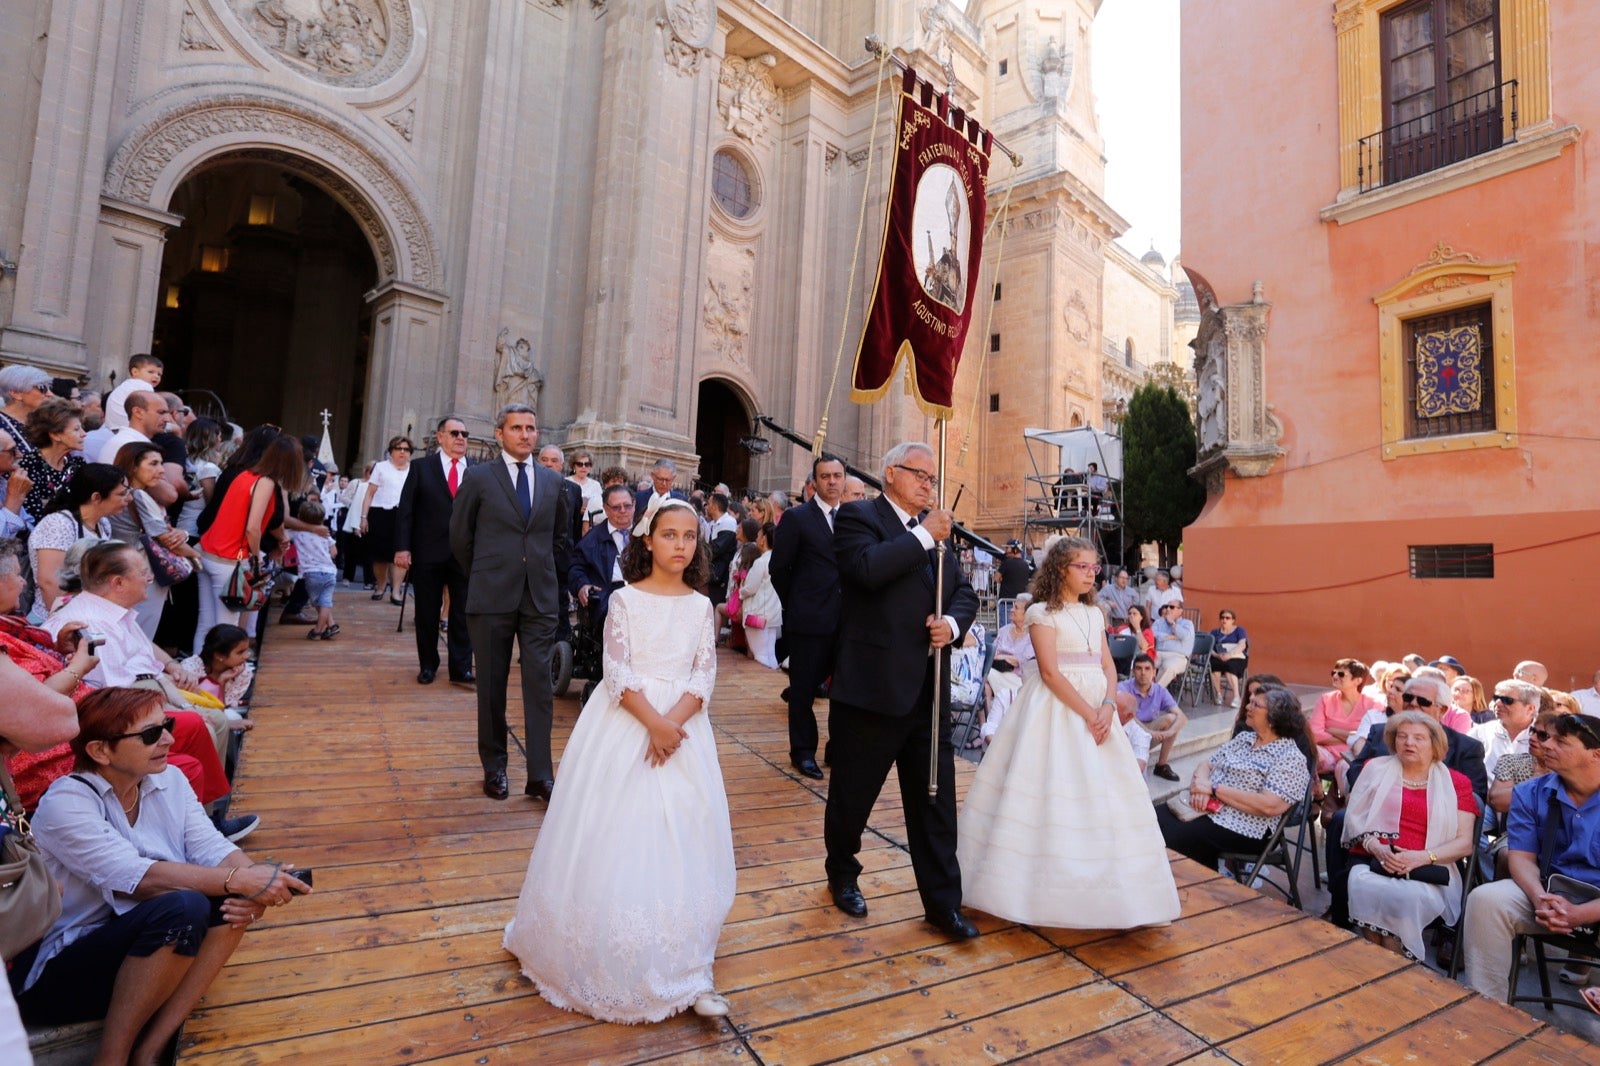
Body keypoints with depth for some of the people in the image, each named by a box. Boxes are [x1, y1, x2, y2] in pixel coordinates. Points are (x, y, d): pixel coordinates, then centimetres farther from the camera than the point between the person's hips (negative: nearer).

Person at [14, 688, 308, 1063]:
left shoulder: (169, 780, 0)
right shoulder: (65, 804, -18)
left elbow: (211, 848, -8)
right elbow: (138, 879, -30)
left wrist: (253, 877, -29)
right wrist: (239, 879, -34)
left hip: (143, 947, 7)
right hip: (60, 973, -6)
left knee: (235, 898, -18)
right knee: (183, 907, -32)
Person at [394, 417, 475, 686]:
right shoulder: (421, 468, 4)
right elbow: (405, 510, 1)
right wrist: (402, 547, -7)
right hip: (428, 552, 0)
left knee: (463, 613, 3)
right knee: (427, 612, 10)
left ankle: (461, 668, 10)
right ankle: (428, 665, 25)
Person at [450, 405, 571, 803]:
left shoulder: (553, 481, 8)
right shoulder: (479, 477, 0)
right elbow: (460, 535, 5)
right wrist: (482, 577, 8)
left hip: (540, 596, 2)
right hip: (492, 597, -2)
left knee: (539, 684, 0)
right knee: (492, 685, 9)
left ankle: (540, 774, 7)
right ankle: (494, 768, 23)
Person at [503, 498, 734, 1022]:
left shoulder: (701, 606, 4)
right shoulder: (626, 599, -4)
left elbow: (705, 675, -2)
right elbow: (617, 672, -10)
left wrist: (674, 723, -17)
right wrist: (653, 722, -20)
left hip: (682, 728, 3)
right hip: (625, 725, -2)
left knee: (683, 845, 4)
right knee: (618, 838, 4)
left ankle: (685, 970, 15)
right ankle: (607, 959, 25)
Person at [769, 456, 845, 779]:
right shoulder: (798, 518, -4)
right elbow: (779, 568, -2)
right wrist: (796, 605, 2)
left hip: (846, 619, 4)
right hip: (809, 620, -4)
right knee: (804, 688, 7)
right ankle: (803, 752, 21)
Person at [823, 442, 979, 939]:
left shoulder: (936, 530, 14)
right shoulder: (858, 517, -6)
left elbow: (965, 592, 13)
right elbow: (867, 569, -25)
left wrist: (953, 622, -8)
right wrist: (925, 536, -17)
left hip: (929, 690, 6)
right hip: (871, 687, -5)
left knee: (936, 800, 11)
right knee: (853, 794, 13)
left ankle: (943, 902, 26)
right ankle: (842, 875, 39)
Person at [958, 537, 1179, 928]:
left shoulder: (1094, 614, 13)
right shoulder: (1042, 613, -8)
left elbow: (1108, 667, 10)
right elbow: (1050, 673, -14)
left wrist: (1107, 708, -7)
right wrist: (1088, 715, -16)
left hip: (1098, 709, 7)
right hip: (1058, 709, -7)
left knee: (1103, 793, 8)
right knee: (1054, 791, -5)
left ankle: (1100, 887, 21)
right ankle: (1046, 885, 9)